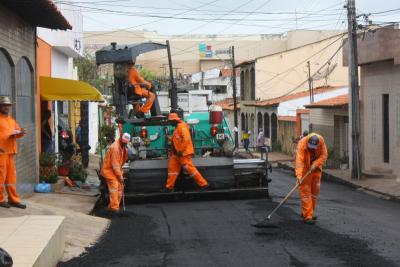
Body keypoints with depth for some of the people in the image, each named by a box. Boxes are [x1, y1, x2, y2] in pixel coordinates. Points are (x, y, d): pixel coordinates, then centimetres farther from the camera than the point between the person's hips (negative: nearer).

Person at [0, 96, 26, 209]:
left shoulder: (11, 120, 20)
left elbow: (18, 131, 20)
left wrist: (21, 133, -3)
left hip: (10, 151, 7)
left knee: (11, 175, 9)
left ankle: (13, 199, 14)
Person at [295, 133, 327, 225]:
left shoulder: (321, 141, -18)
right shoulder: (302, 143, -29)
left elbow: (324, 155, -10)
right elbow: (299, 159, -37)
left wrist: (315, 164, -25)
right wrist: (299, 174, -47)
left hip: (316, 169, 5)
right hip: (305, 169, -5)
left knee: (315, 191, 11)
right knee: (305, 192, -9)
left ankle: (307, 213, 25)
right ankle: (307, 216, -10)